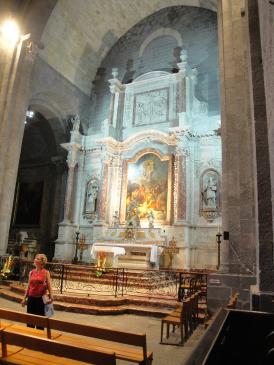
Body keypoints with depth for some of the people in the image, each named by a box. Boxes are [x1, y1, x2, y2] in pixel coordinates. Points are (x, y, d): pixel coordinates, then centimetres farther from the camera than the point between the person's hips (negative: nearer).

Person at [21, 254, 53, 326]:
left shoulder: (46, 272, -7)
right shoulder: (31, 272, 4)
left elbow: (49, 285, -8)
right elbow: (29, 286, 10)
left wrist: (51, 297, -19)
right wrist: (25, 298, 10)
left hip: (41, 298, -4)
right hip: (31, 298, 4)